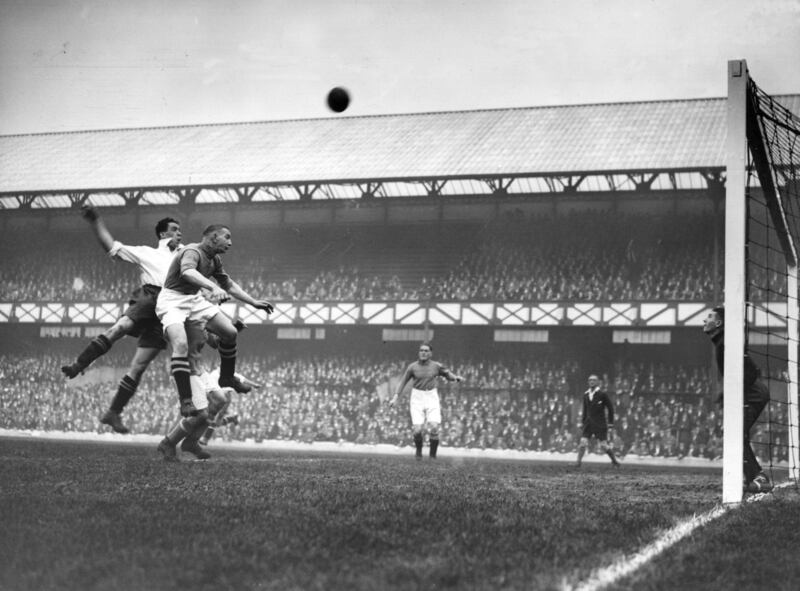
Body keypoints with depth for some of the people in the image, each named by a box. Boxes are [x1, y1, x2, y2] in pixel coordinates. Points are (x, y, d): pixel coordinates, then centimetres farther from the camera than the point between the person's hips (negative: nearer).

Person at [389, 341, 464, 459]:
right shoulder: (412, 367, -3)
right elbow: (403, 382, 6)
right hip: (417, 398, 0)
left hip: (432, 398, 0)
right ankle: (419, 450, 19)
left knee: (434, 428, -17)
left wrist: (457, 378, -13)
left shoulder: (436, 366, -2)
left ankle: (433, 454, 5)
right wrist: (395, 398, 0)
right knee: (418, 430, -13)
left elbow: (449, 375, 9)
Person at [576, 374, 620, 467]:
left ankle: (614, 461, 21)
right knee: (583, 443, -13)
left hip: (600, 424, -4)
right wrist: (582, 424, 15)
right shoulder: (586, 395, 8)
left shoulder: (603, 395, -6)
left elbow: (610, 409, -1)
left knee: (604, 446, -2)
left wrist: (611, 426, -3)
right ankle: (578, 463, -8)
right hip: (588, 423, 4)